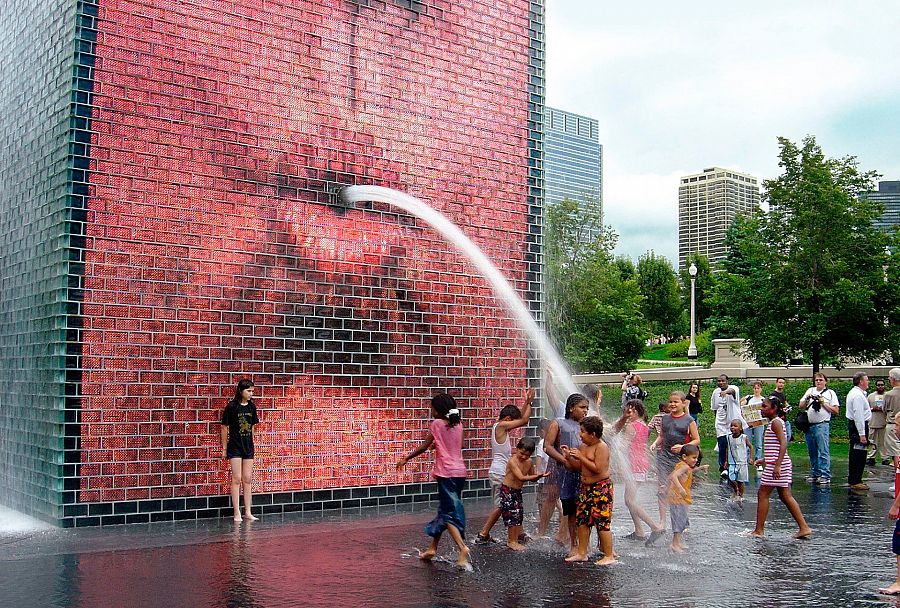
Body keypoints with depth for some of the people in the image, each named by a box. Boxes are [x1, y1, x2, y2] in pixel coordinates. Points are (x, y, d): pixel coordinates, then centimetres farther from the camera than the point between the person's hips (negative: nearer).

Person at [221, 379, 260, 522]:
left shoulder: (252, 407, 5)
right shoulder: (231, 407, -10)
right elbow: (224, 428, -4)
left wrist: (250, 443, 13)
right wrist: (224, 448, -1)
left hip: (248, 446, 5)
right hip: (235, 446, -5)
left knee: (248, 479, 7)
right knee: (237, 479, -4)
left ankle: (248, 512, 13)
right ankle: (237, 513, 1)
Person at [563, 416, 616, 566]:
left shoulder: (601, 447, -14)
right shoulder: (583, 446, 12)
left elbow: (597, 468, -22)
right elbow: (580, 467, 14)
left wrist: (581, 457, -19)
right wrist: (569, 457, 0)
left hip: (601, 487, -9)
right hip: (585, 487, 9)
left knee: (602, 521, -7)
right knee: (582, 520, 9)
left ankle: (609, 556, 2)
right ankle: (582, 553, 18)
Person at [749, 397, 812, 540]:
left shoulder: (775, 422, -12)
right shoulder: (775, 422, 17)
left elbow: (783, 443, -23)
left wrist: (777, 465, -28)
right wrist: (764, 459, 25)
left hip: (777, 464, -10)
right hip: (780, 464, 10)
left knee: (763, 494, -3)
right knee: (786, 496, 11)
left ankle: (759, 530, 2)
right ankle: (804, 528, 10)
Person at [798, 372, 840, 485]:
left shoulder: (830, 393, 5)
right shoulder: (810, 391, 16)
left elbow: (836, 411, -1)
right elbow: (801, 406, 16)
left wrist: (823, 403, -7)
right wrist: (807, 399, 0)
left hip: (822, 425, -5)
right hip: (808, 425, 5)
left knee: (823, 452, -9)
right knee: (812, 452, 10)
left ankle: (825, 475, -9)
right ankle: (815, 474, 18)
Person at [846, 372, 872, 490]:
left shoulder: (854, 393, 15)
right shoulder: (858, 395, -19)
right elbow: (858, 416, -23)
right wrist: (862, 434, -23)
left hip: (853, 424, 11)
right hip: (859, 426, -11)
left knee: (855, 454, 17)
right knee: (858, 455, -8)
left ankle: (853, 480, 25)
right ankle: (855, 482, -5)